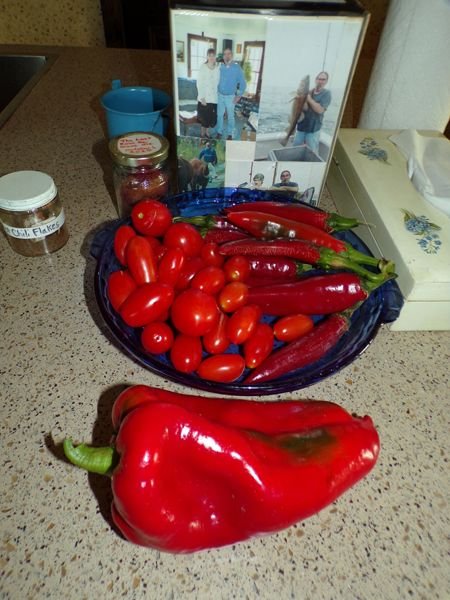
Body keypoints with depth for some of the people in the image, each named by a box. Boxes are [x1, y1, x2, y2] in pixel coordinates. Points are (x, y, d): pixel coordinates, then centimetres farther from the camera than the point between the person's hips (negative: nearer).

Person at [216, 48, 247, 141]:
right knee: (219, 114, 11)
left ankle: (230, 134, 22)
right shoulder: (220, 67, -5)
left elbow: (242, 83, -7)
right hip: (220, 95, 2)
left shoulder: (237, 68, -11)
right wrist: (215, 91, 1)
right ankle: (219, 132, 26)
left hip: (231, 96, -2)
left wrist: (239, 95, -12)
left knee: (230, 116, 9)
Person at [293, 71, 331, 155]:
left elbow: (320, 110, -16)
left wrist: (309, 99, -17)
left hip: (313, 129, -4)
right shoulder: (309, 92, 5)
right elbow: (305, 108, -6)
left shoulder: (326, 93, -4)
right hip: (301, 126, 4)